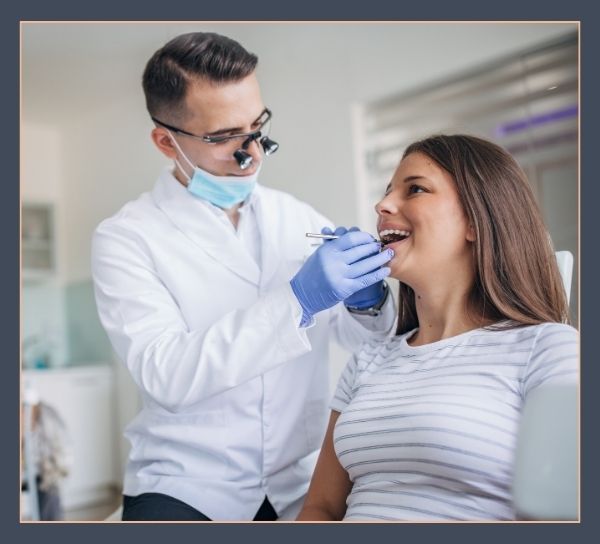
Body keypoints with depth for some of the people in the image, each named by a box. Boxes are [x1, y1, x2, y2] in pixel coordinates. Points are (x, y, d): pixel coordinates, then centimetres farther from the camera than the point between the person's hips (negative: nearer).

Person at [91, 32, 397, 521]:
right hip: (186, 490, -3)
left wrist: (367, 300, -14)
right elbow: (166, 375, -20)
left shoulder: (298, 219, 2)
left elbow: (368, 339, 8)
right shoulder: (125, 238, -7)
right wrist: (298, 299, -27)